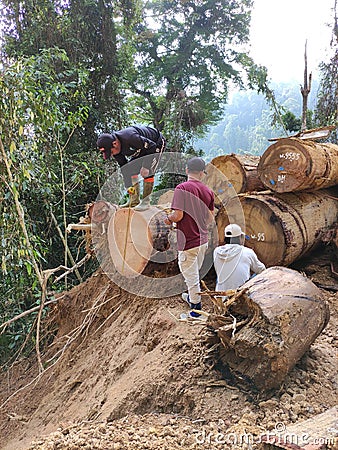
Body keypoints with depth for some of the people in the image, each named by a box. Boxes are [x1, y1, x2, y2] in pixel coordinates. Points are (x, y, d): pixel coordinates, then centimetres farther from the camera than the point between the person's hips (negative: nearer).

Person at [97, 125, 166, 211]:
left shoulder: (130, 138, -40)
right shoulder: (116, 149, -15)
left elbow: (153, 146, -31)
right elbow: (123, 165, -5)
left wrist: (146, 166, -33)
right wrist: (129, 186, -8)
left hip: (156, 143, -7)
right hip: (141, 147, 8)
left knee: (147, 172, -21)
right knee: (129, 169, -4)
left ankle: (146, 201, -11)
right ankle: (134, 200, 3)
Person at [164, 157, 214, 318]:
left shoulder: (182, 188, -15)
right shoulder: (208, 191, 3)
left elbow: (178, 215, -21)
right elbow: (210, 219, 7)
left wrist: (168, 219, 0)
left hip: (188, 241, -6)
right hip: (203, 240, 7)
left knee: (190, 274, 6)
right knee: (195, 272, 24)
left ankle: (196, 307, 16)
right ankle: (192, 297, 44)